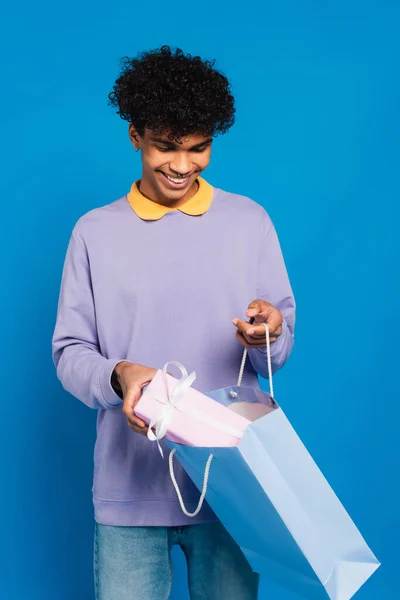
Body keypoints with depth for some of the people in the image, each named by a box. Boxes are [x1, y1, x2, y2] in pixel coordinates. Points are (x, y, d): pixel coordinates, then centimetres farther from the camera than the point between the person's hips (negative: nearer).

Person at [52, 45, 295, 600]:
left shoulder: (249, 221, 6)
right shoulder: (95, 232, 5)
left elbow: (281, 351, 7)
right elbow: (69, 352, 4)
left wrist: (267, 336, -16)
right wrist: (117, 377, -17)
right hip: (129, 488, 0)